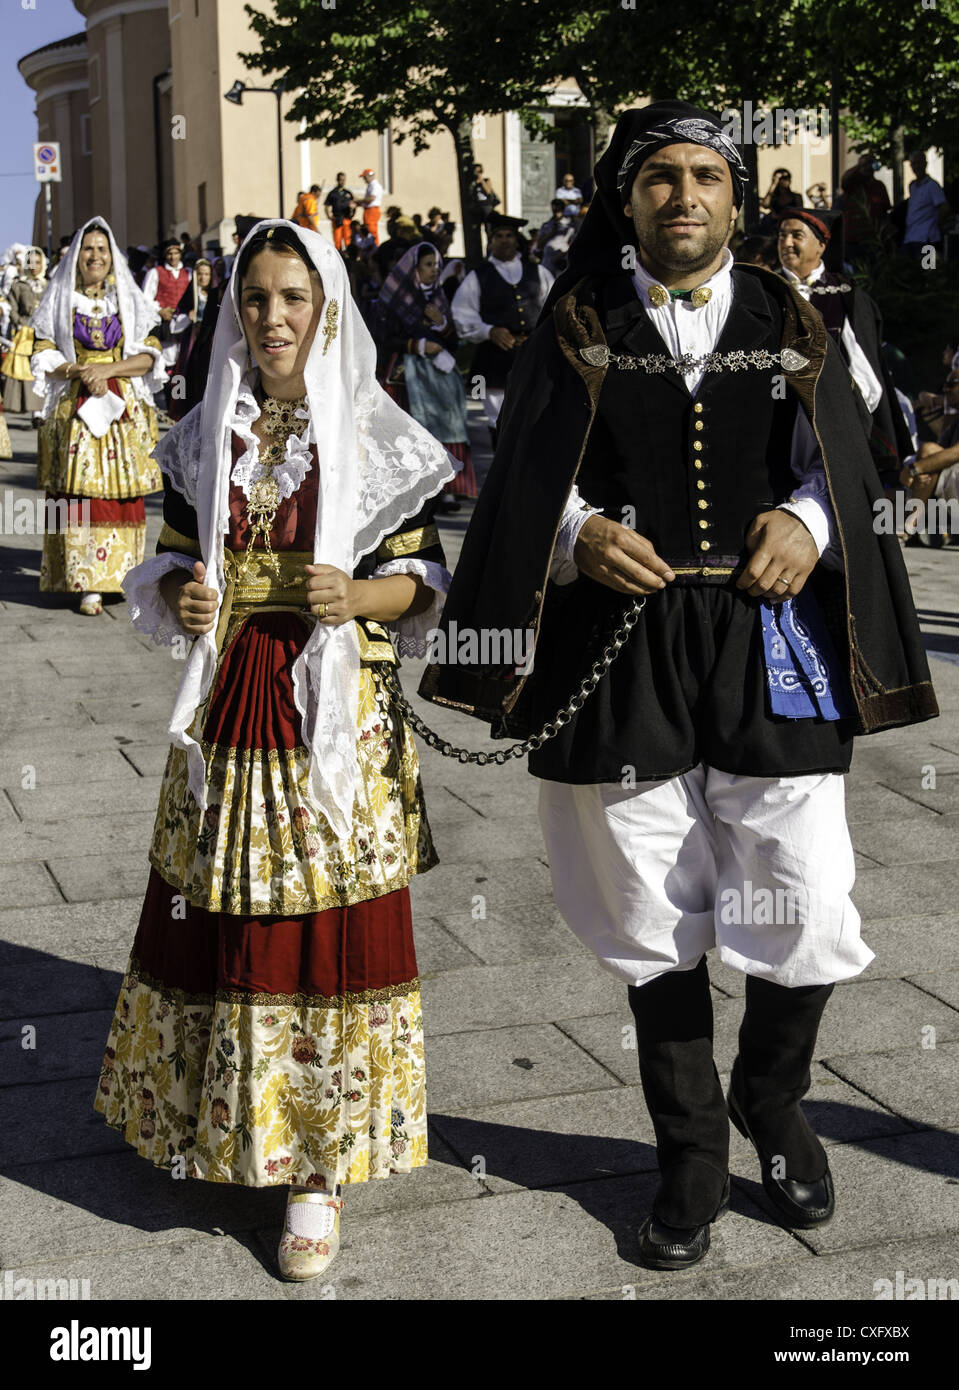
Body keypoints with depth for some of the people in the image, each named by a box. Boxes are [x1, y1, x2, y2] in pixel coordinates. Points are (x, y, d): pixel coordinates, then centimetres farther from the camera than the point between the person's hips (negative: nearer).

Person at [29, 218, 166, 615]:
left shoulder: (130, 301, 10)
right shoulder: (58, 301, 9)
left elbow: (149, 355, 3)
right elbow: (42, 356, 4)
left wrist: (108, 369, -12)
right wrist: (79, 369, -13)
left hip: (125, 409, 1)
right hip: (74, 410, -1)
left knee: (123, 493, -1)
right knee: (81, 494, -8)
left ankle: (120, 575, 8)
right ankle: (88, 585, -8)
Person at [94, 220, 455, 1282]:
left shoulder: (376, 441, -1)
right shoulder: (204, 442, 9)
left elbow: (423, 582, 1)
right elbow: (168, 566, 14)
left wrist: (358, 596, -18)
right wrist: (180, 603, -7)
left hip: (337, 720, -3)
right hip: (226, 714, 3)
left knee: (326, 931, -1)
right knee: (220, 918, 7)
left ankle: (318, 1165, 12)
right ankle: (224, 1120, 29)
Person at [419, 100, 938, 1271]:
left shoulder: (788, 326, 10)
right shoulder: (580, 329, 7)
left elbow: (844, 466, 7)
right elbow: (528, 479, 3)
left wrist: (806, 522, -14)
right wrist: (580, 534, -16)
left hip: (771, 648, 1)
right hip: (625, 655, 0)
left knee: (806, 919, -2)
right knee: (657, 928, 8)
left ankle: (771, 1101, 29)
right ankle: (692, 1154, 27)